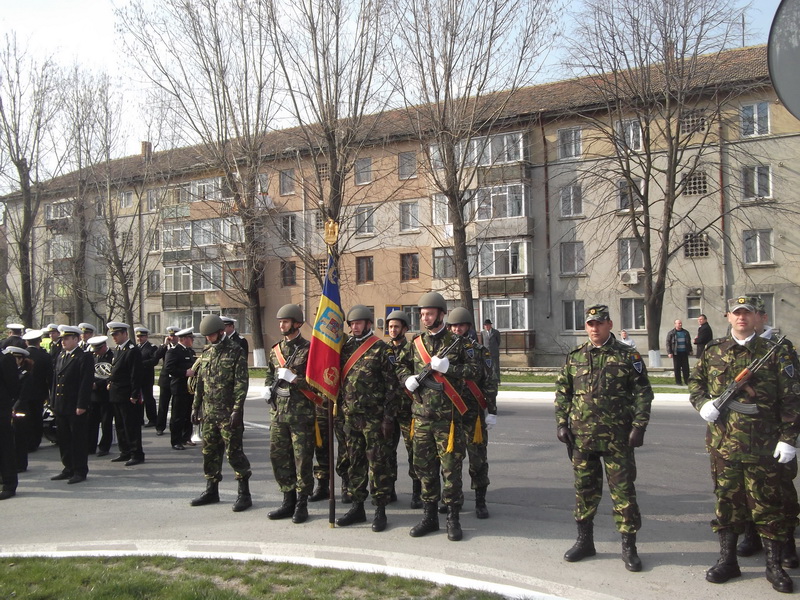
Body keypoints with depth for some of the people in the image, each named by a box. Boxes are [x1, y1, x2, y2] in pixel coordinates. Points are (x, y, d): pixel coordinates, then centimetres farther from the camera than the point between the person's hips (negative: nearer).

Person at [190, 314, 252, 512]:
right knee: (209, 452, 12)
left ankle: (244, 493, 6)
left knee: (234, 452, -4)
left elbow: (241, 383, -12)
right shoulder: (206, 352, 13)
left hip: (228, 413, -7)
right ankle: (211, 490, 25)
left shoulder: (236, 351, -7)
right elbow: (199, 382, 19)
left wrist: (237, 409, -18)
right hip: (209, 412, 7)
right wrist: (196, 407, 15)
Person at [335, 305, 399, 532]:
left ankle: (380, 510, 10)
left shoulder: (381, 349, -6)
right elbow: (339, 380, 17)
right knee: (355, 462, 12)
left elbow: (392, 385, -9)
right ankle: (357, 506, 23)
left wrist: (389, 417, -12)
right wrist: (340, 409, 8)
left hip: (374, 417, -6)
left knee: (377, 463, 1)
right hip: (350, 416, 6)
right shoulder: (346, 348, 11)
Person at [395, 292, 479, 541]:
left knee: (451, 467, 1)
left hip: (448, 416, -4)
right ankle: (430, 516, 23)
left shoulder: (456, 343, -2)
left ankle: (453, 518, 14)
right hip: (421, 415, 4)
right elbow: (401, 365, 22)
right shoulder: (416, 343, 10)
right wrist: (407, 378, 1)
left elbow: (474, 369, -6)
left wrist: (448, 367, -18)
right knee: (424, 466, 10)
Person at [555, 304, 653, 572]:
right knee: (584, 489, 12)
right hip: (581, 436, 3)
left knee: (623, 490, 2)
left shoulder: (628, 356, -1)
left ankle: (629, 546, 15)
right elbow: (562, 392, 12)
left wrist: (639, 426, -8)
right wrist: (561, 423, 4)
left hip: (617, 436, -3)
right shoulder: (575, 357, 8)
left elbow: (643, 393, -1)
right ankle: (584, 540, 25)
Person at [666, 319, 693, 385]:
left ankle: (687, 381, 9)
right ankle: (678, 381, 6)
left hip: (684, 352, 3)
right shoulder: (671, 333, 0)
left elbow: (689, 342, 21)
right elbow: (668, 343, -3)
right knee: (677, 368, 0)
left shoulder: (686, 332, 13)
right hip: (676, 353, -3)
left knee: (686, 367, 3)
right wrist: (669, 352, -10)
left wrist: (690, 350, 15)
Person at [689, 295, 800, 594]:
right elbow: (695, 382, 16)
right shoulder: (713, 350, 7)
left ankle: (774, 565, 21)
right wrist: (702, 403, -4)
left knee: (767, 504, 6)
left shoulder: (774, 353, -2)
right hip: (722, 443, 3)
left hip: (762, 446, -3)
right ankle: (727, 560, 25)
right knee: (727, 501, 12)